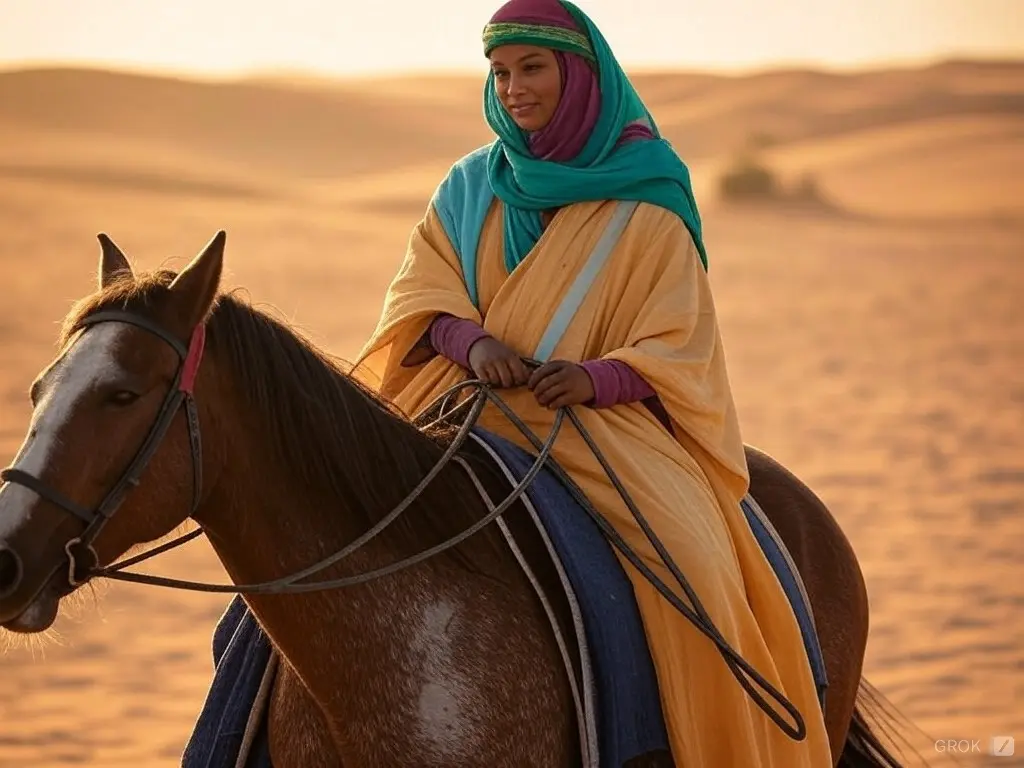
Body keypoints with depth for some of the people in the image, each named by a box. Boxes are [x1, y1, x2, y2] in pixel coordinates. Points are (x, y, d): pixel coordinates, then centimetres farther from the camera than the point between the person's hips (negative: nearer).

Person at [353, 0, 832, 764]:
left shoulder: (645, 202, 3)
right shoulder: (469, 187, 13)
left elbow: (676, 353, -2)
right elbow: (419, 292, 5)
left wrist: (596, 378, -23)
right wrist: (473, 341, -18)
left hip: (606, 413, -3)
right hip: (468, 413, 3)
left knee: (691, 558, -29)